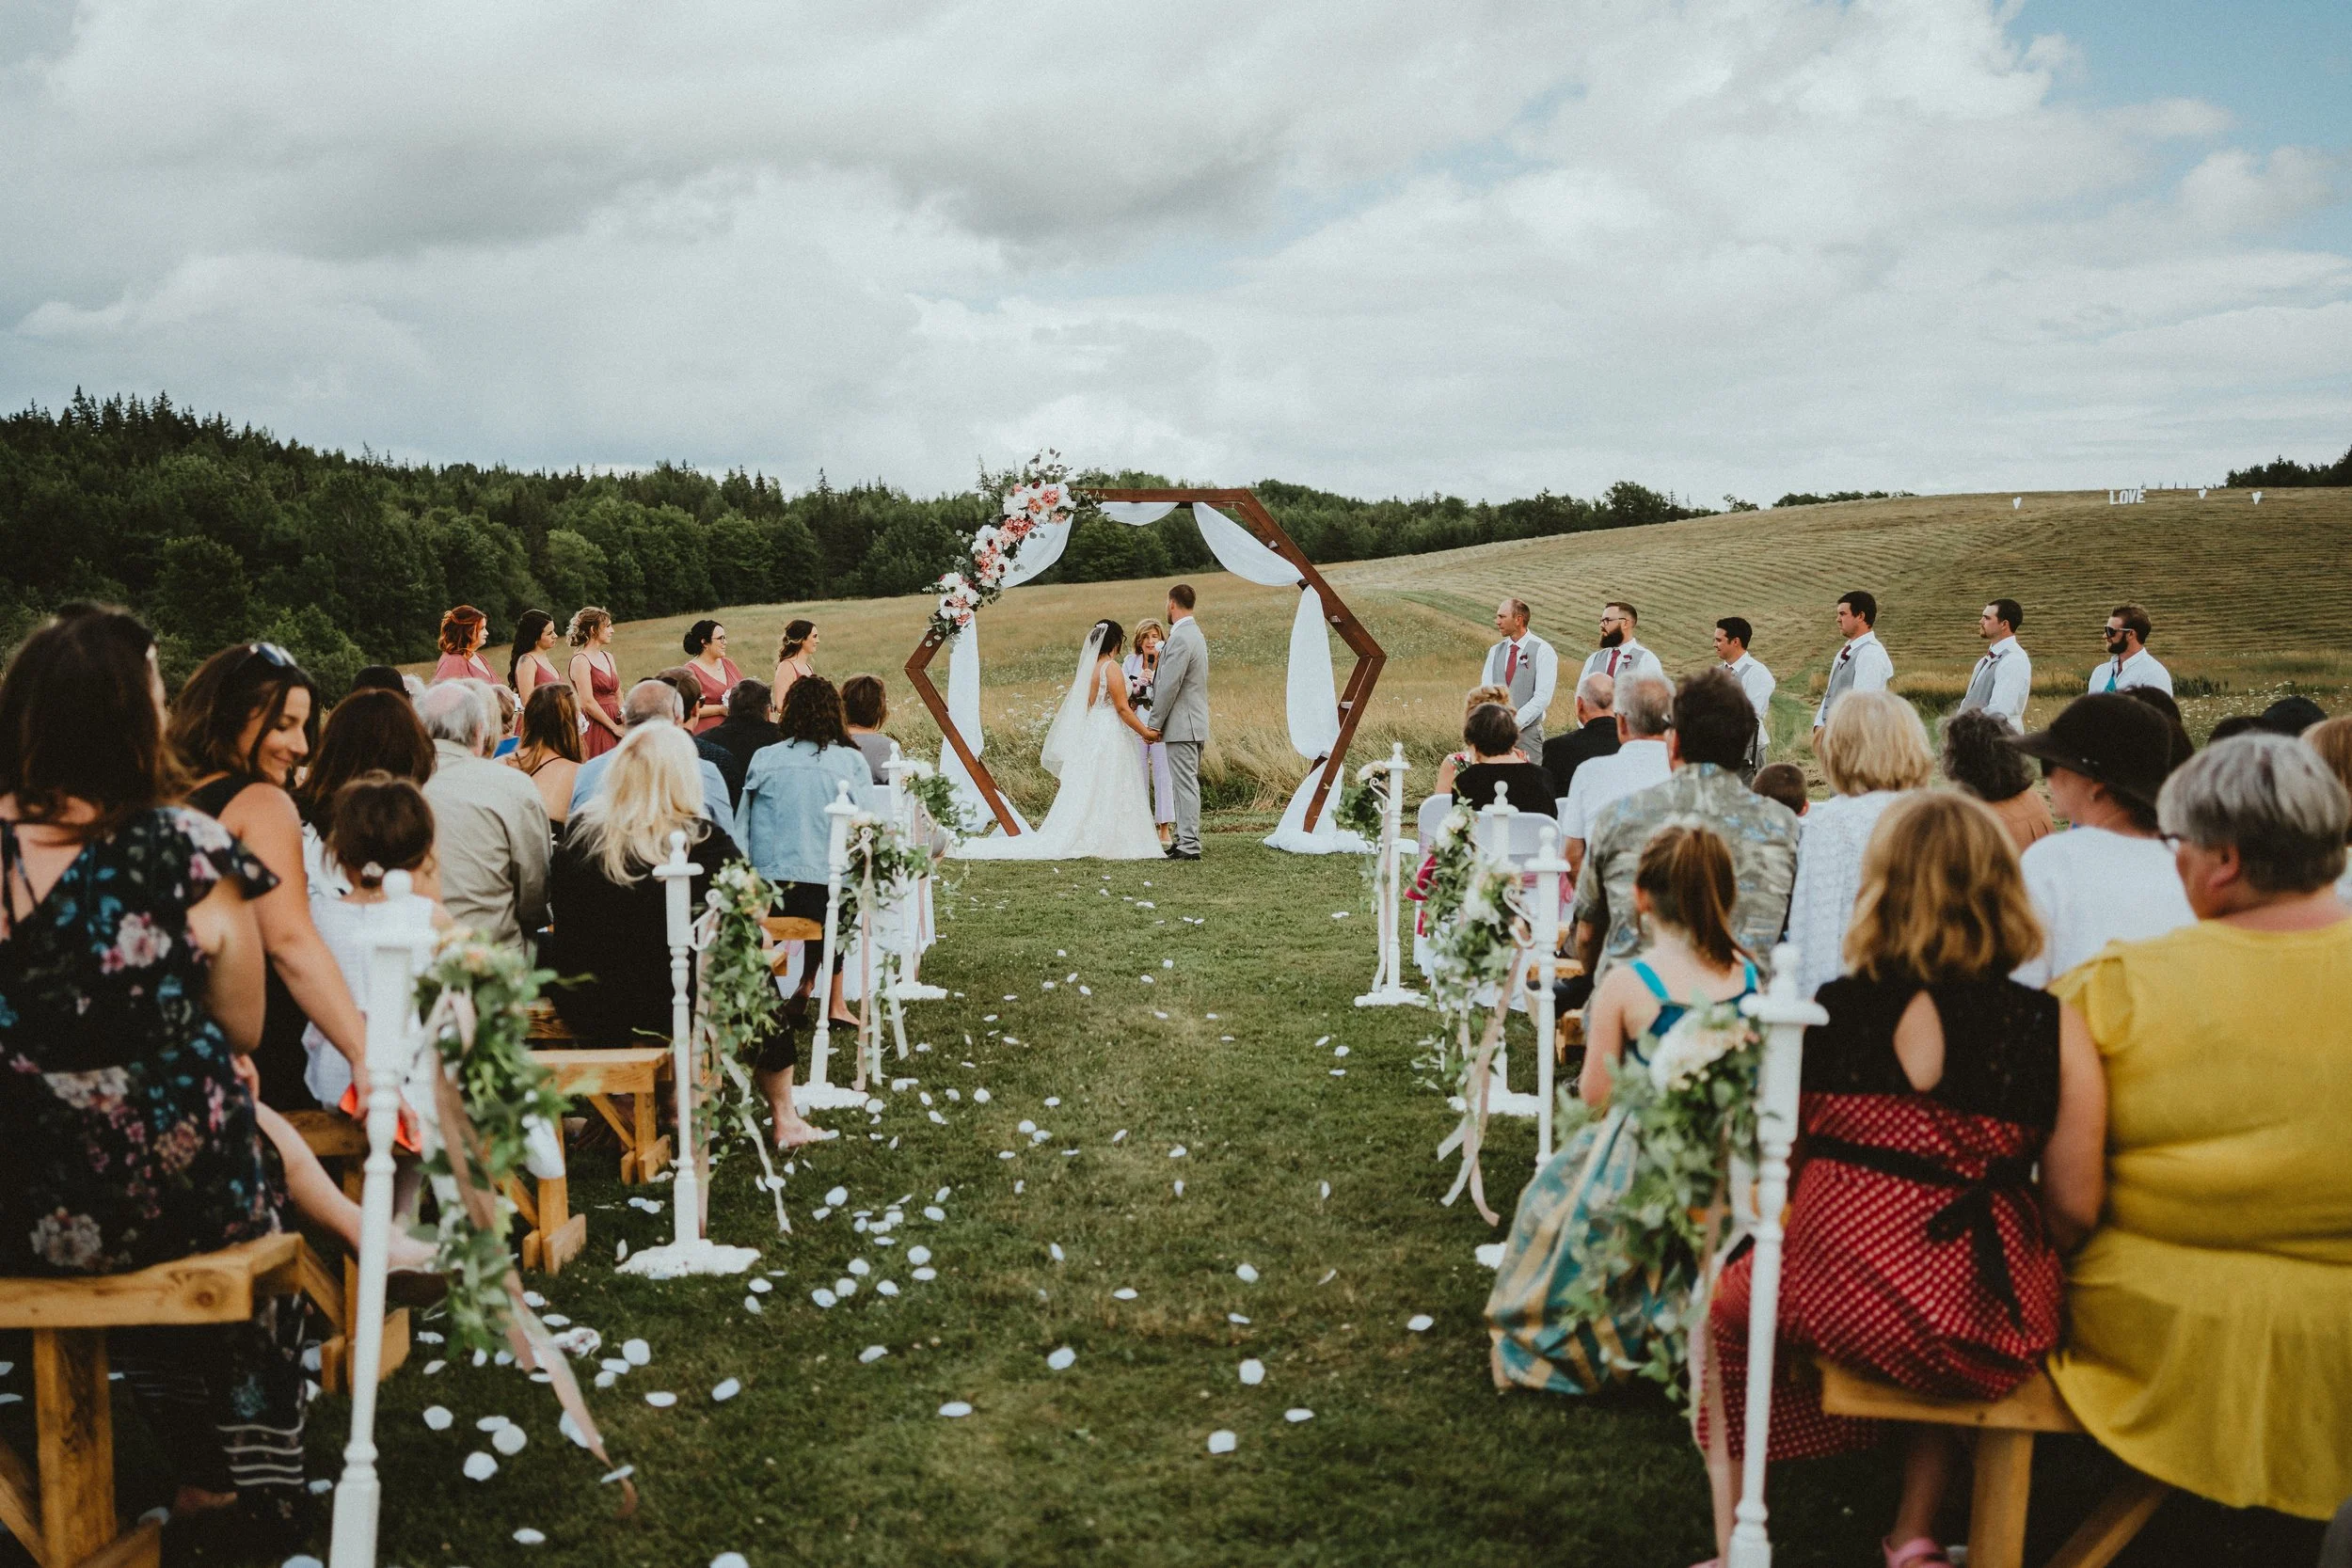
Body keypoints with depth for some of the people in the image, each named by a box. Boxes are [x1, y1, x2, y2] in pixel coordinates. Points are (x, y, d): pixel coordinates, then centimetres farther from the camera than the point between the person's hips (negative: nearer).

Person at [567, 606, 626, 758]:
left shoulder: (607, 657, 15)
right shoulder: (580, 660, -8)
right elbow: (587, 702, -14)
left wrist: (623, 714, -4)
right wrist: (614, 727, -10)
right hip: (594, 727, -7)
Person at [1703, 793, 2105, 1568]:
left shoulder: (1821, 1013, -7)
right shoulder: (2053, 1029, -8)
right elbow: (2074, 1213, -7)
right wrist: (2023, 1270, 14)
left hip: (1833, 1304, -1)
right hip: (1992, 1332, 1)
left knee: (1726, 1305, 31)